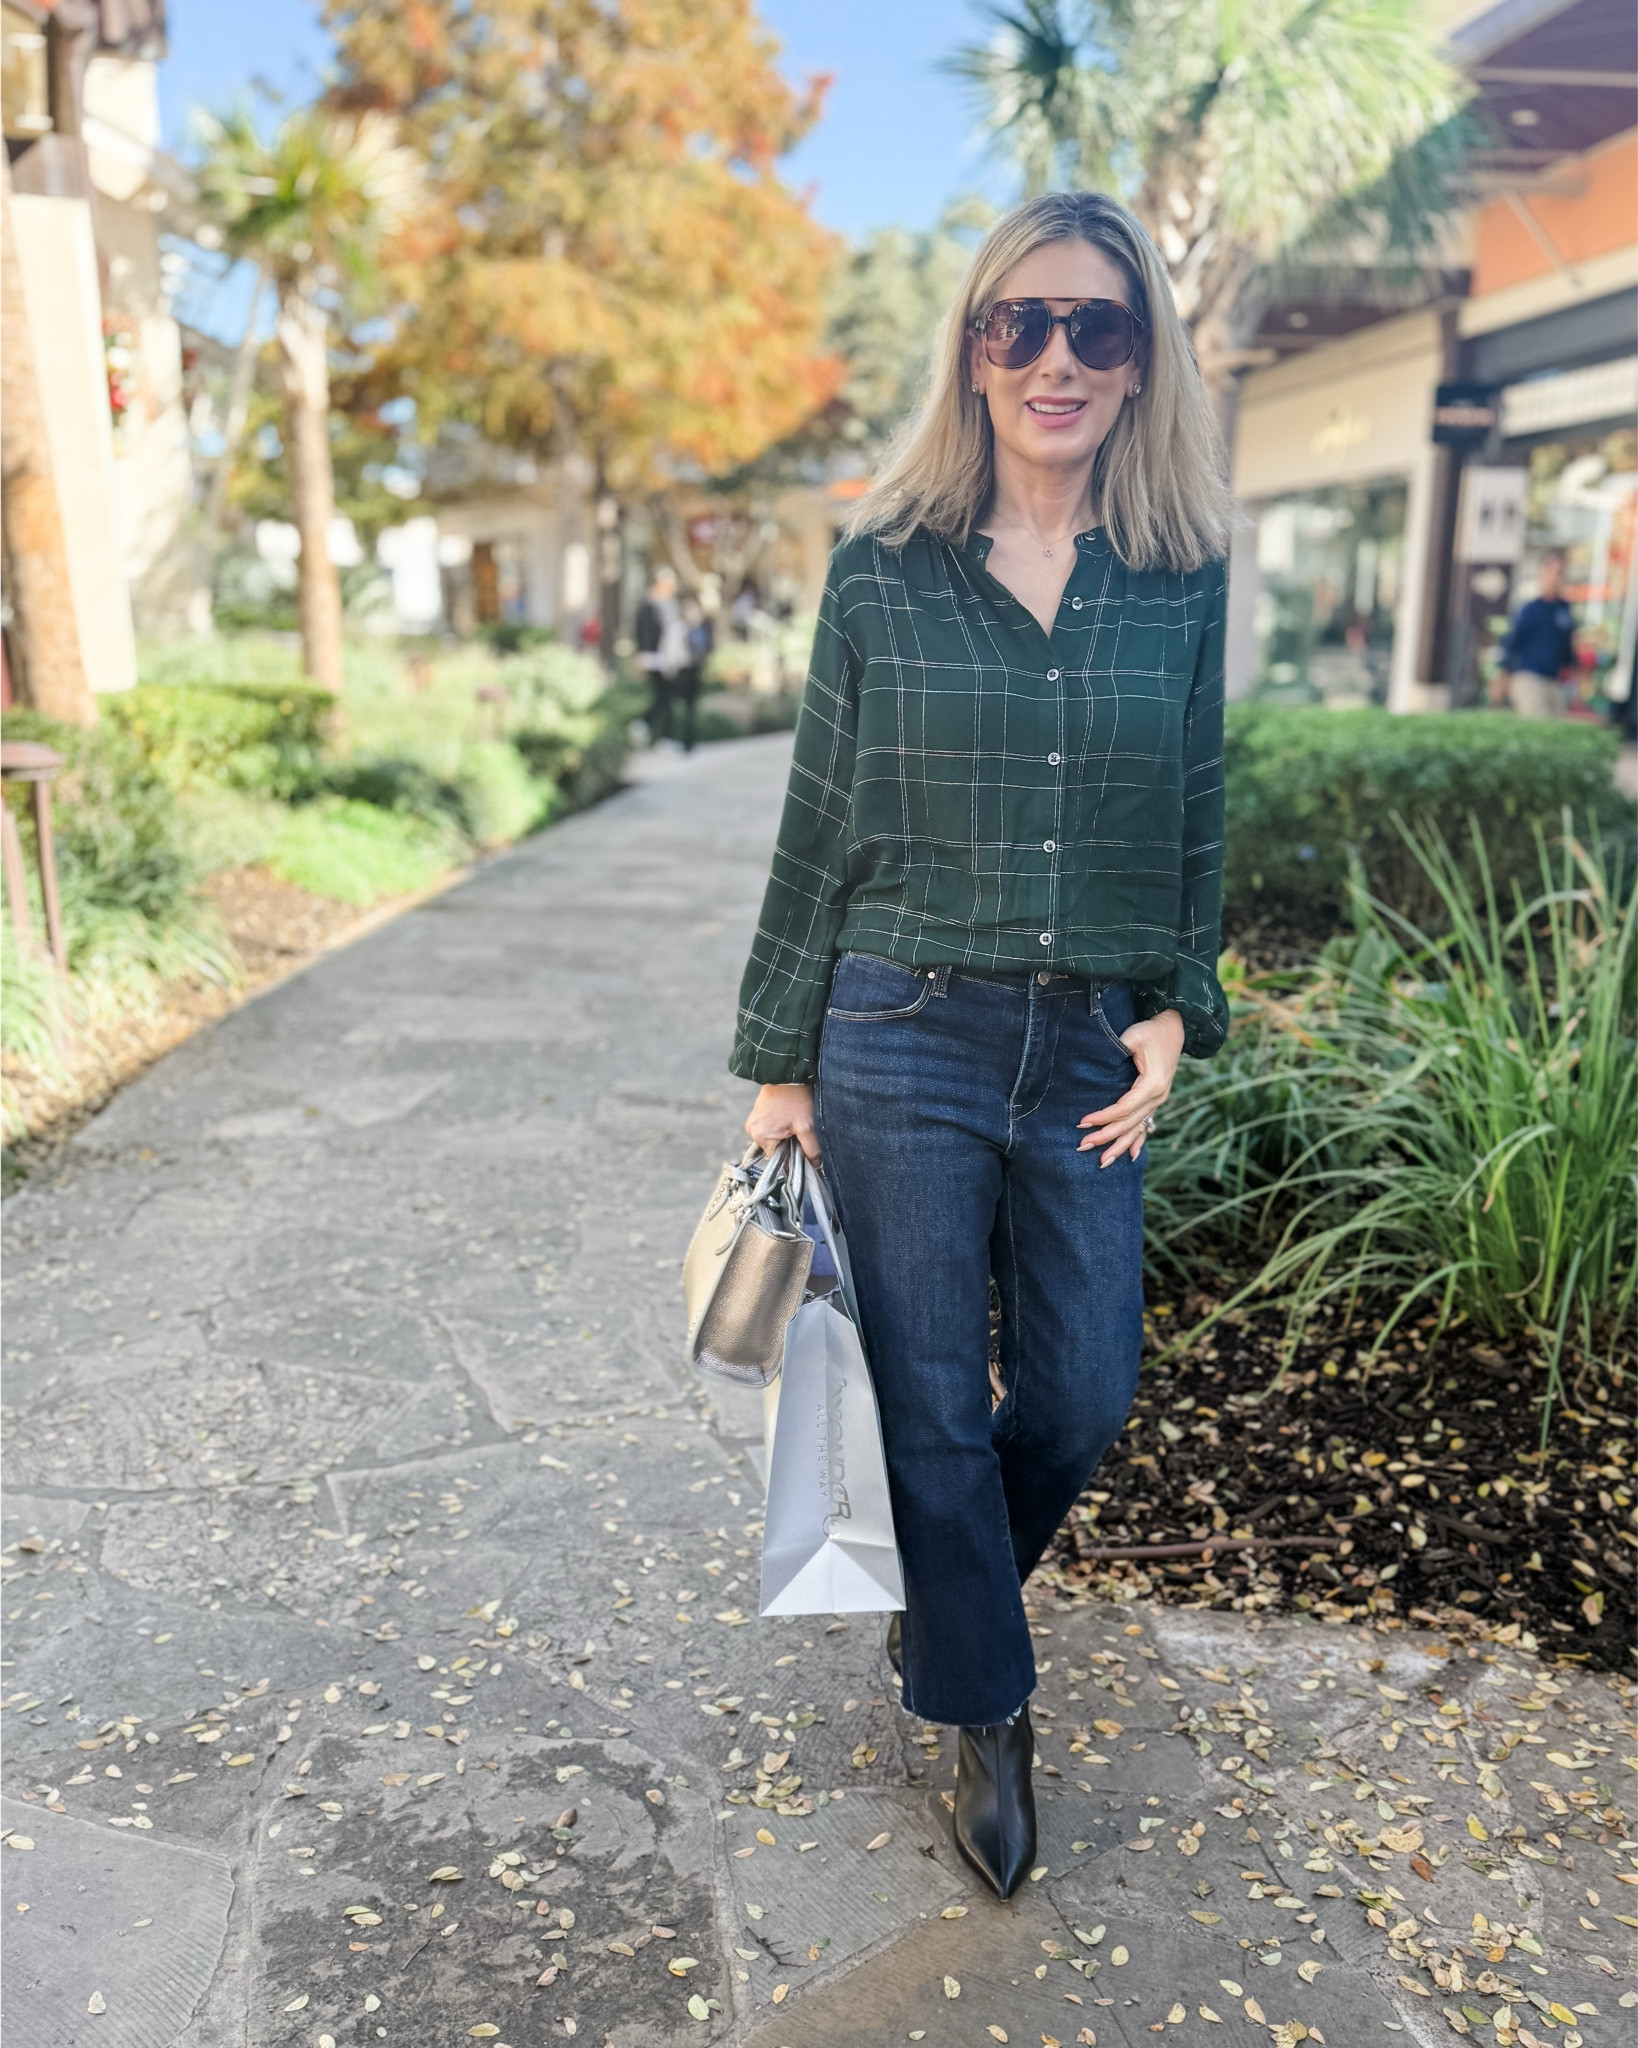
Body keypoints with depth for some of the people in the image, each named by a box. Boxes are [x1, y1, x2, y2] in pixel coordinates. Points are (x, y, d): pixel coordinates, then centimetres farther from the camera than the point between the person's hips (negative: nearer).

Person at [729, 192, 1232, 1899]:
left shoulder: (1184, 575, 4)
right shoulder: (882, 565, -2)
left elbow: (1196, 818, 11)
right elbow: (818, 826, 1)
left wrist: (1178, 1013, 0)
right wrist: (780, 1059, 1)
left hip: (1089, 1053, 3)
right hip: (903, 1039, -2)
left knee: (1083, 1392, 10)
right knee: (932, 1401, 5)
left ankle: (943, 1600, 42)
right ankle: (987, 1711, 29)